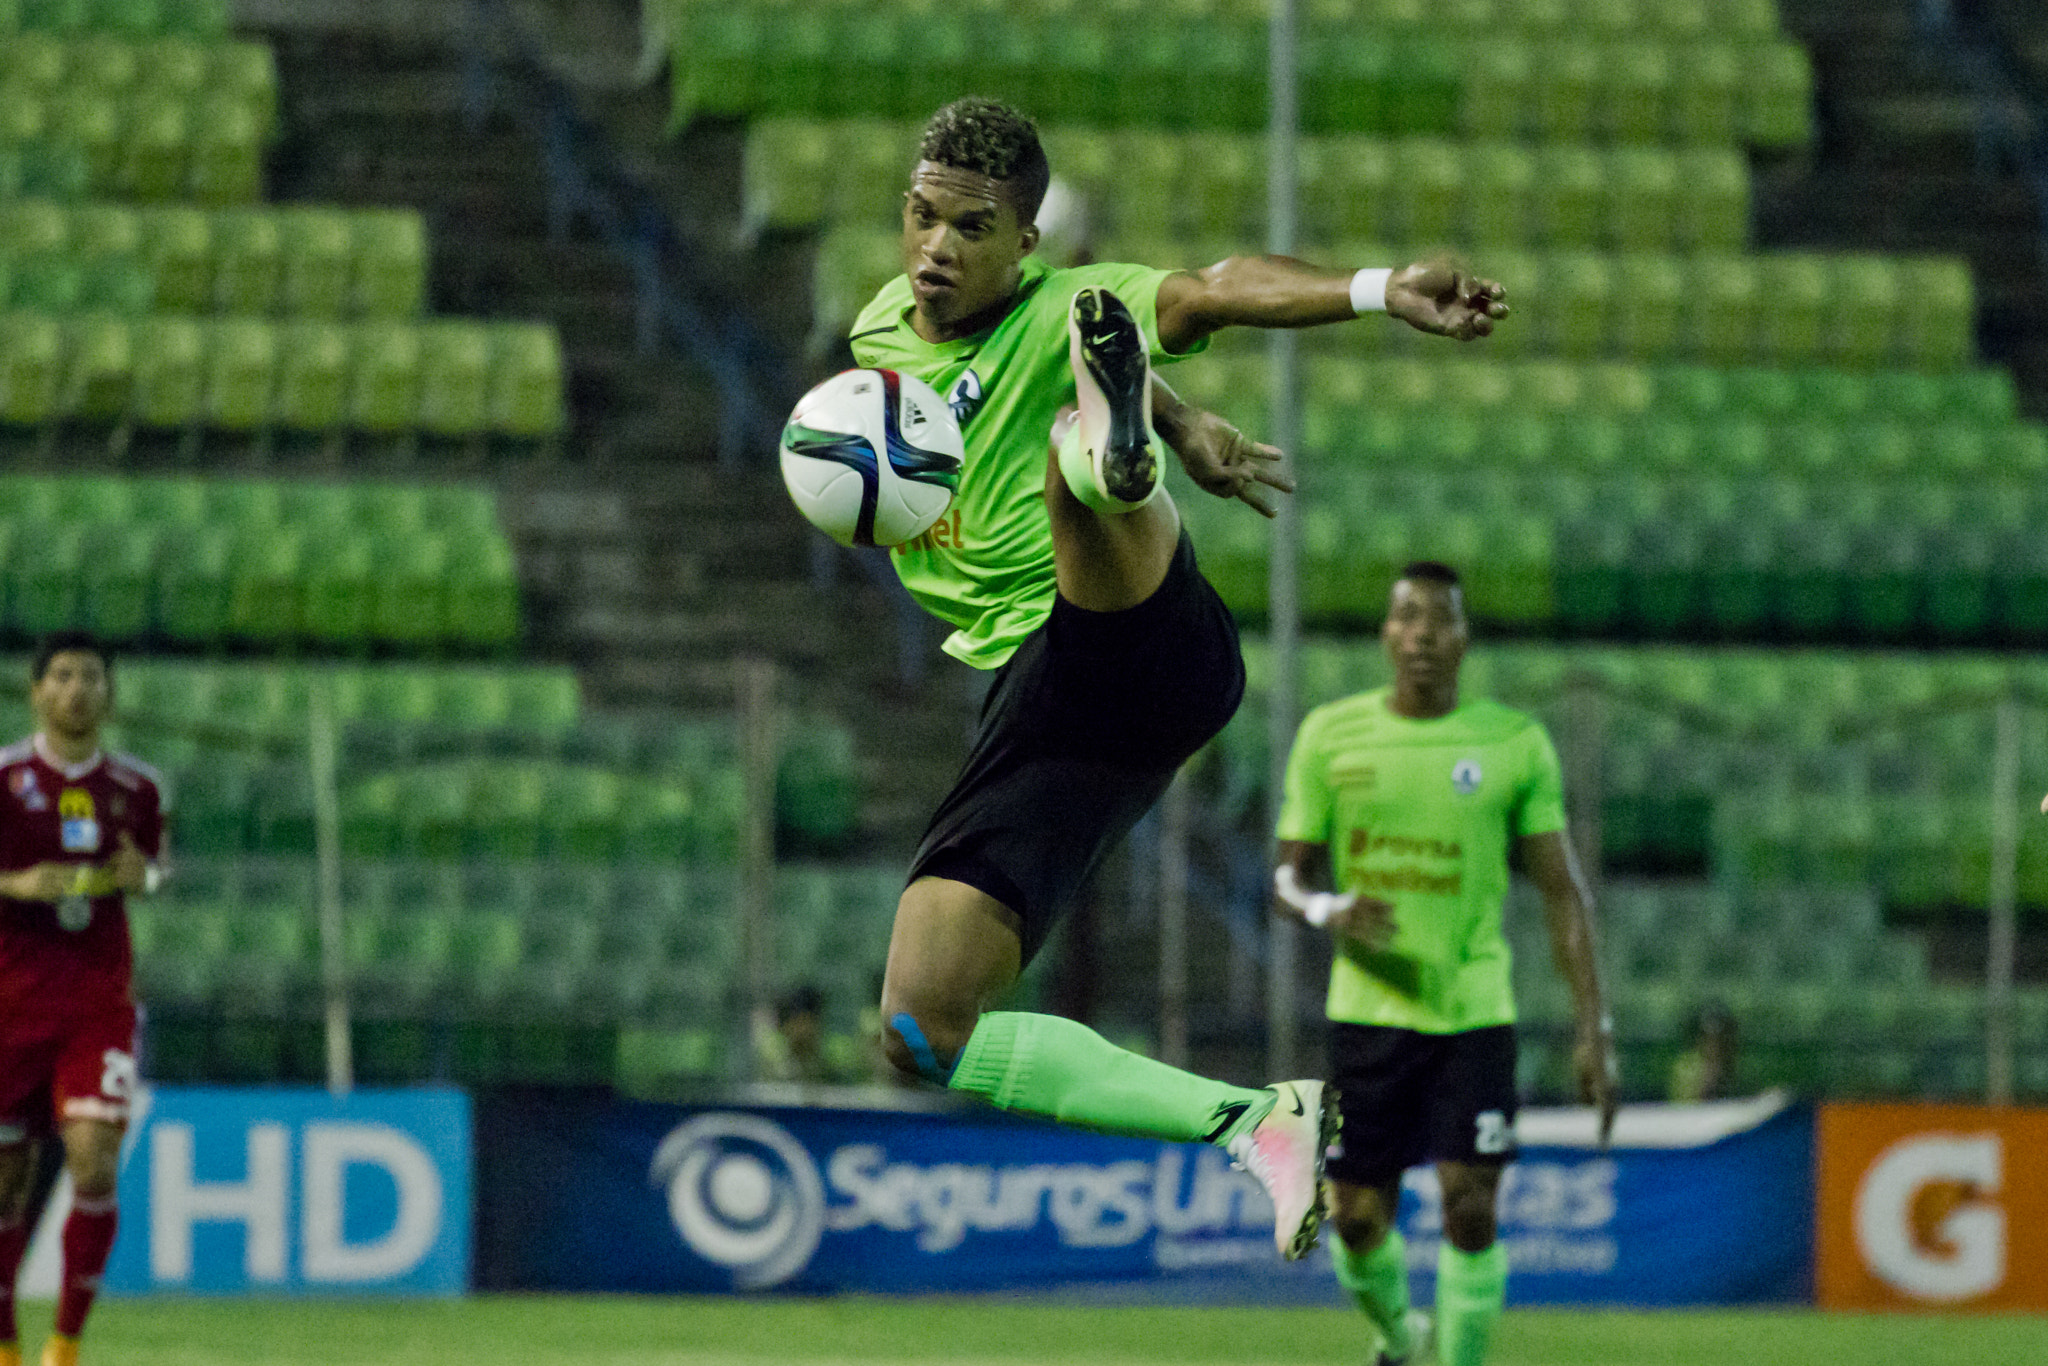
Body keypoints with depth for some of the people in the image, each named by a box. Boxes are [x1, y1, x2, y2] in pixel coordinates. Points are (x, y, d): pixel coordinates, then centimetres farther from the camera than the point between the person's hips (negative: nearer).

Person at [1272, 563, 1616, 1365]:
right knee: (1359, 1218, 3)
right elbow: (1289, 877, 7)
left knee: (1470, 1211, -11)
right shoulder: (1331, 735, 3)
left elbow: (1561, 891, 3)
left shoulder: (1515, 745, 1)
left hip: (1474, 1014, -1)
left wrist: (1593, 1028, -3)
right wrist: (1327, 910, -17)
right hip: (1366, 1010, 1)